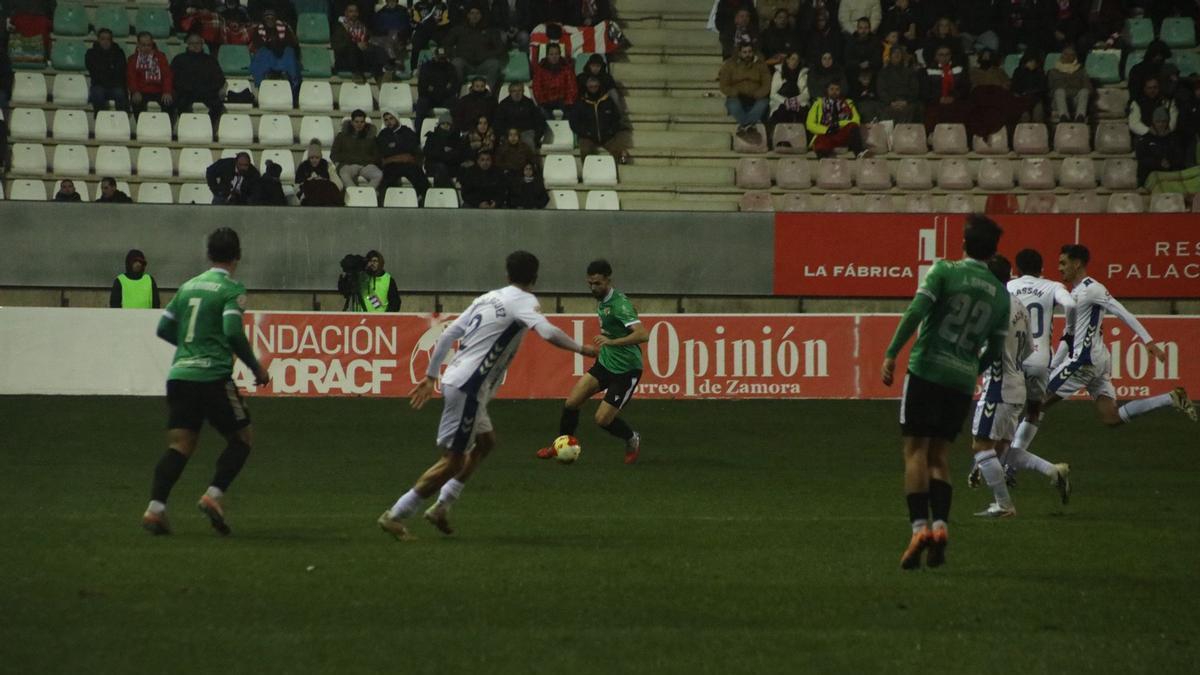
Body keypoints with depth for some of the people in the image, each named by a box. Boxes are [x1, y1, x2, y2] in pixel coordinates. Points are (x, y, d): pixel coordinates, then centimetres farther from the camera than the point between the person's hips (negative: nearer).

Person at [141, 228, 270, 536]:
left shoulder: (189, 286, 16)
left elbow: (164, 328, 19)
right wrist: (256, 368, -5)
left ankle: (155, 508, -14)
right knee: (241, 437, 10)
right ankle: (214, 495, -6)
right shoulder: (231, 289, -4)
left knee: (179, 445, 3)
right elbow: (233, 332, -16)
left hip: (179, 374, 6)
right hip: (212, 375, -6)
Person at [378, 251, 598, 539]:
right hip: (468, 387, -9)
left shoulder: (488, 298, 17)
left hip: (456, 378, 9)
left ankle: (442, 506, 20)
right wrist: (581, 349, -15)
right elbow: (547, 331, -24)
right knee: (453, 461, -5)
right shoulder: (523, 301, -6)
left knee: (486, 442, 24)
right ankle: (395, 516, -3)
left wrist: (431, 376, 21)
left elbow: (448, 334, 16)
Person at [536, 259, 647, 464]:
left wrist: (612, 341, -44)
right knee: (571, 402, -2)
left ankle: (633, 440, 22)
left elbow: (643, 334, -37)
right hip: (605, 363, 8)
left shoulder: (619, 304, -24)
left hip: (626, 370, -8)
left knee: (602, 419, -8)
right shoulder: (601, 301, 4)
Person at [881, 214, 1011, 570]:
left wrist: (891, 353, -13)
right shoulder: (1000, 294, 11)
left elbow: (916, 311, -14)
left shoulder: (945, 271, -2)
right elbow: (995, 350, 15)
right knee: (939, 455, 13)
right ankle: (940, 525, -4)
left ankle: (920, 527, -16)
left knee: (916, 451, -2)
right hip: (963, 380, 4)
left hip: (927, 370, -4)